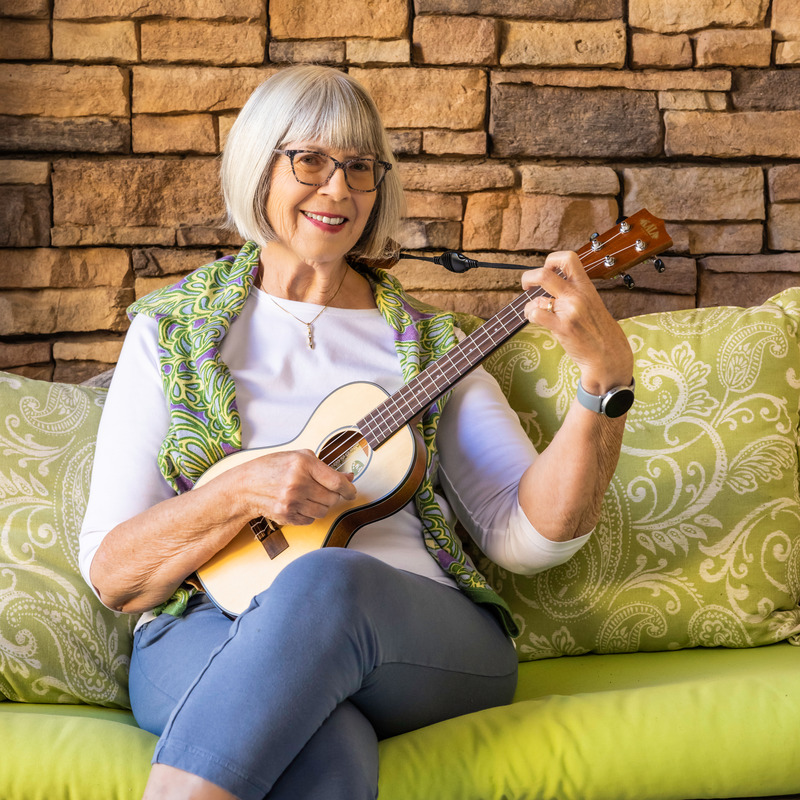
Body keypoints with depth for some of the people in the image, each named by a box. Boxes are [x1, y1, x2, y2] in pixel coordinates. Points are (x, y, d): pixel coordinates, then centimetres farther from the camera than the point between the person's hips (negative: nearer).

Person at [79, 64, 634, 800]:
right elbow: (111, 573, 4)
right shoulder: (171, 331, 11)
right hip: (211, 640, -2)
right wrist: (240, 492, -14)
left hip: (423, 641, 2)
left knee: (330, 581, -35)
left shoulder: (428, 344, 14)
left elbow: (529, 536, 2)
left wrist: (607, 376, -11)